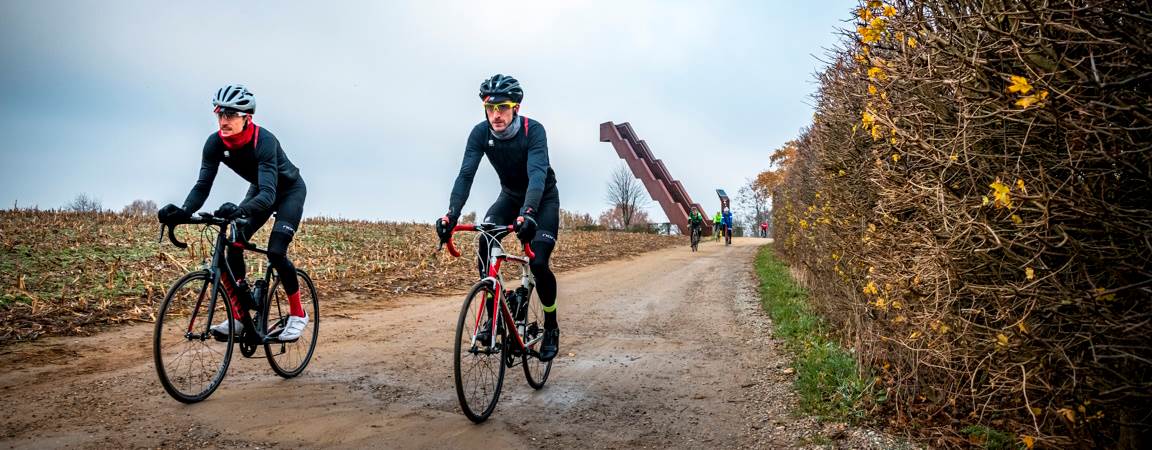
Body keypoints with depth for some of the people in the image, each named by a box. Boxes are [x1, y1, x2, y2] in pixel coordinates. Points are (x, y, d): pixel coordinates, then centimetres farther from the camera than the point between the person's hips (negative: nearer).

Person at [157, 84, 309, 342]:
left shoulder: (264, 141, -35)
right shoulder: (215, 143, -19)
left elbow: (268, 194, -44)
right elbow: (203, 185, -23)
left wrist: (239, 210, -63)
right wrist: (183, 212, -42)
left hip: (289, 190, -6)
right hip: (260, 190, 6)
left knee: (275, 252, -20)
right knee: (234, 245, -11)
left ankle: (298, 314, -2)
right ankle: (238, 318, -1)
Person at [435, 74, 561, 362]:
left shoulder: (533, 130, -29)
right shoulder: (480, 133, -19)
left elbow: (537, 173, -42)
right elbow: (465, 174, -27)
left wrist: (528, 213, -59)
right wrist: (451, 214, -42)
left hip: (543, 198, -4)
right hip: (510, 195, 4)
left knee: (539, 263, -18)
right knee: (484, 247, -20)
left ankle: (551, 328, 4)